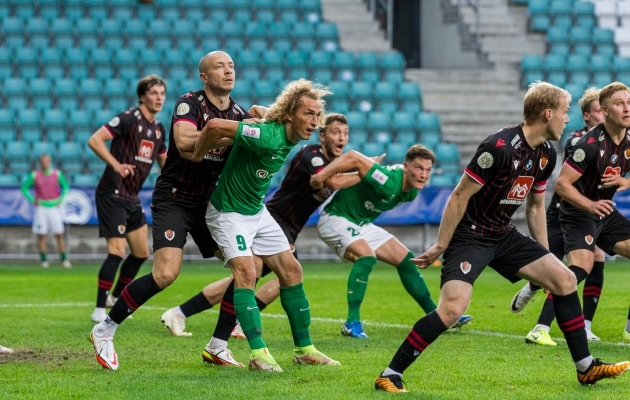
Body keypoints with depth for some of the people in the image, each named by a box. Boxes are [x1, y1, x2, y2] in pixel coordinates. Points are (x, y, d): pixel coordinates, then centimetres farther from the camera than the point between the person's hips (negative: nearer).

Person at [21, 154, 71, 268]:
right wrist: (32, 200, -1)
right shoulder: (34, 175, -2)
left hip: (54, 207, 0)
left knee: (59, 235, -3)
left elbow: (65, 186, 14)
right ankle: (44, 260, 5)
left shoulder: (57, 174, 0)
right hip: (41, 207, 0)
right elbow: (24, 187, 8)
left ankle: (64, 260, 1)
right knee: (41, 235, -1)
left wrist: (61, 199, 2)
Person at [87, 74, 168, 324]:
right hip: (112, 194, -9)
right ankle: (99, 310, -8)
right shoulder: (128, 119, -14)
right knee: (117, 252, -14)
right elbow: (95, 140, -22)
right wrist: (115, 164, -32)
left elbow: (164, 161, 25)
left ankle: (116, 298, 29)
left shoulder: (158, 128, 11)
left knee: (141, 253, 11)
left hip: (132, 198, 9)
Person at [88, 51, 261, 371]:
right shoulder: (189, 103, -13)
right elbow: (184, 143, -30)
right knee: (166, 273, -22)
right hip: (173, 198, -7)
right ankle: (104, 330, -8)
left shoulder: (238, 114, 6)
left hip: (207, 201, 7)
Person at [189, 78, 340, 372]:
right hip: (229, 212, -9)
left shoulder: (291, 140, -4)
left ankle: (304, 349, 14)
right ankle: (258, 353, -23)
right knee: (246, 273, -23)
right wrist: (196, 158, -21)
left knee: (291, 271, 7)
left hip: (257, 211, 9)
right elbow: (216, 126, -38)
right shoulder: (268, 136, -32)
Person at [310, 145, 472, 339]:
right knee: (366, 256, -32)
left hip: (361, 223, 9)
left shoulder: (411, 192, -4)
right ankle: (352, 324, -28)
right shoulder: (389, 182, -33)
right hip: (335, 218, -9)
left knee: (405, 259, 8)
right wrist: (320, 176, -34)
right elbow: (354, 158, -36)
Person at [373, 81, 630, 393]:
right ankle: (390, 375, -14)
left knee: (564, 279, 2)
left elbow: (535, 205, 17)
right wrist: (440, 246, -15)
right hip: (470, 235, -8)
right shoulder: (500, 146, -24)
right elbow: (460, 196, -18)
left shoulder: (546, 154, 3)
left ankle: (586, 367, 13)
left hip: (504, 236, 8)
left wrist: (544, 258, 19)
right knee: (453, 308, -25)